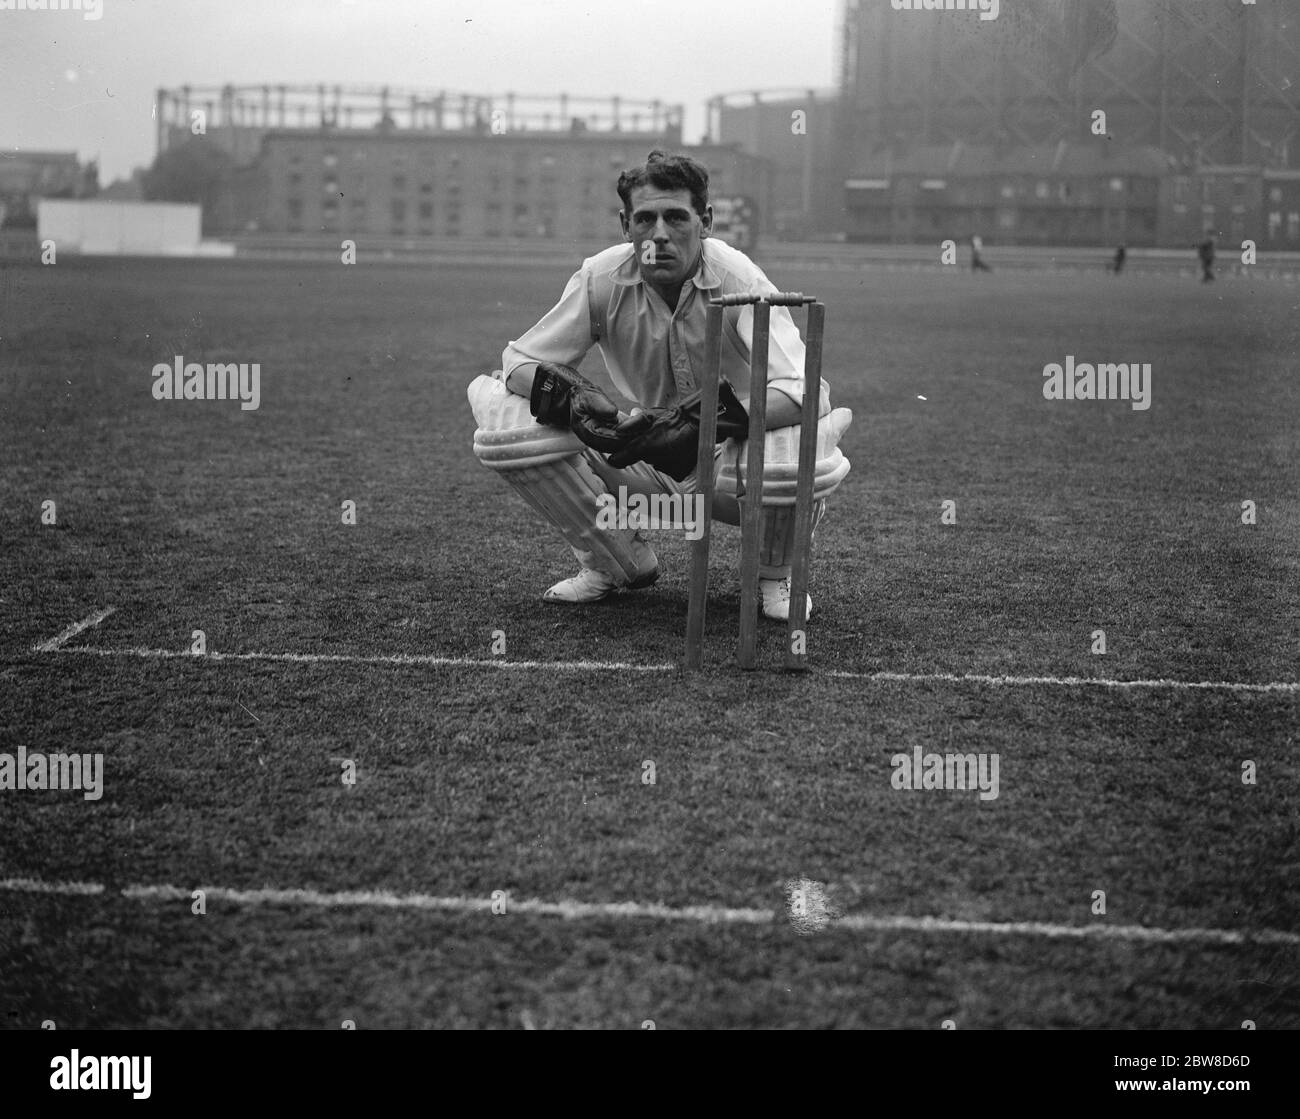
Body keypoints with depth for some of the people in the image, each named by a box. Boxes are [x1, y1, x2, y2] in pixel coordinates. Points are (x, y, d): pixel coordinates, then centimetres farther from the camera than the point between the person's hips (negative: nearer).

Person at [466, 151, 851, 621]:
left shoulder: (736, 277, -22)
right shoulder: (602, 279, -13)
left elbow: (804, 389, -32)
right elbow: (519, 360, -8)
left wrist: (703, 421, -44)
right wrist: (573, 398, -30)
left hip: (732, 461, -3)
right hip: (644, 465, 3)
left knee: (807, 456, -40)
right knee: (501, 414, -19)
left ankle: (775, 576, -1)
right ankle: (615, 564, 4)